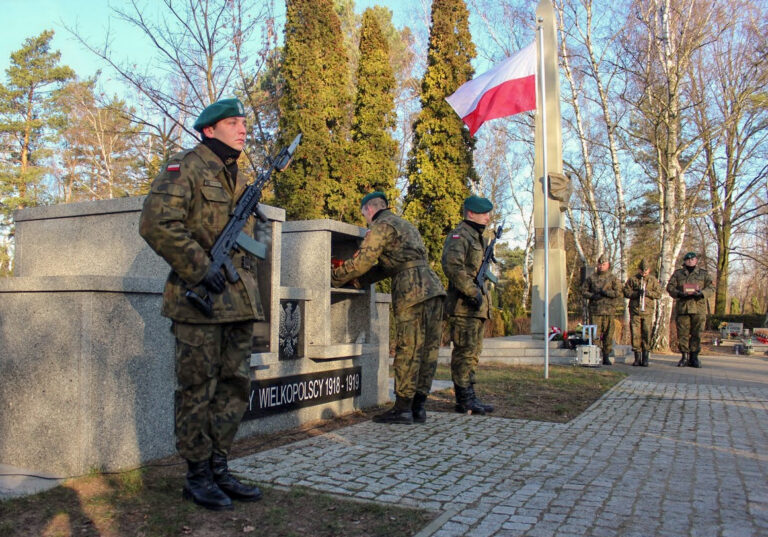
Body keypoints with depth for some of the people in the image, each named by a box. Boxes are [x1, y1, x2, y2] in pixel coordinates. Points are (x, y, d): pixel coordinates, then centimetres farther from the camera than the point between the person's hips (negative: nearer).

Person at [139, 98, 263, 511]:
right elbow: (157, 223, -17)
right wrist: (200, 269, -20)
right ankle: (197, 477, 12)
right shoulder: (184, 168, -4)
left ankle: (218, 469, 22)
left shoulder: (239, 179, 20)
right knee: (198, 391, 0)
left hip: (238, 302, 8)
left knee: (235, 387, 10)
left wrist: (250, 292, 16)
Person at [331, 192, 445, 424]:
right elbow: (388, 267, 27)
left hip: (413, 291, -9)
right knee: (428, 350, 6)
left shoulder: (382, 225, 0)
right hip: (433, 288, 9)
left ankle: (403, 408, -2)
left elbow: (362, 262, -6)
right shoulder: (405, 225, 29)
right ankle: (418, 407, 11)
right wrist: (355, 281, 24)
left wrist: (335, 277, 7)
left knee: (408, 351, -6)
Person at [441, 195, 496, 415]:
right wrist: (472, 292, -25)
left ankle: (469, 398, 19)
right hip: (463, 306, -10)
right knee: (464, 352, -7)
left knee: (473, 353, 12)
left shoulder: (479, 238, 22)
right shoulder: (459, 236, -10)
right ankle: (465, 400, -3)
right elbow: (452, 265, -26)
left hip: (478, 305, 10)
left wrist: (482, 294, 17)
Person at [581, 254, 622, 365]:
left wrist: (604, 292, -11)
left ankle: (606, 357, 9)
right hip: (595, 310, 1)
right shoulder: (591, 278, 11)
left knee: (608, 334, 1)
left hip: (609, 310, -1)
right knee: (595, 334, -2)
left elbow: (618, 293, -3)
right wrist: (593, 296, -7)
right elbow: (583, 291, 10)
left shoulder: (613, 278, 7)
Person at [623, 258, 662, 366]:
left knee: (647, 334, -3)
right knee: (635, 334, -1)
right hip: (635, 310, 0)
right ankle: (637, 357, 6)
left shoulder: (653, 280, 11)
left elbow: (658, 294, 3)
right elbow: (626, 292, 3)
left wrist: (647, 292, -13)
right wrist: (636, 293, -12)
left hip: (648, 310, 0)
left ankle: (645, 358, 4)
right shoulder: (632, 279, 9)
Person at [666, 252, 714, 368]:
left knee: (696, 334, 1)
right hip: (682, 307, 0)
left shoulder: (703, 274, 13)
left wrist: (701, 293, -14)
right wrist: (679, 294, -13)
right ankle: (684, 357, 8)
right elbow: (670, 287, 6)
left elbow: (711, 288, 6)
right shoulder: (677, 273, 13)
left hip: (699, 308, 0)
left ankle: (694, 357, 9)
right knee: (683, 333, 0)